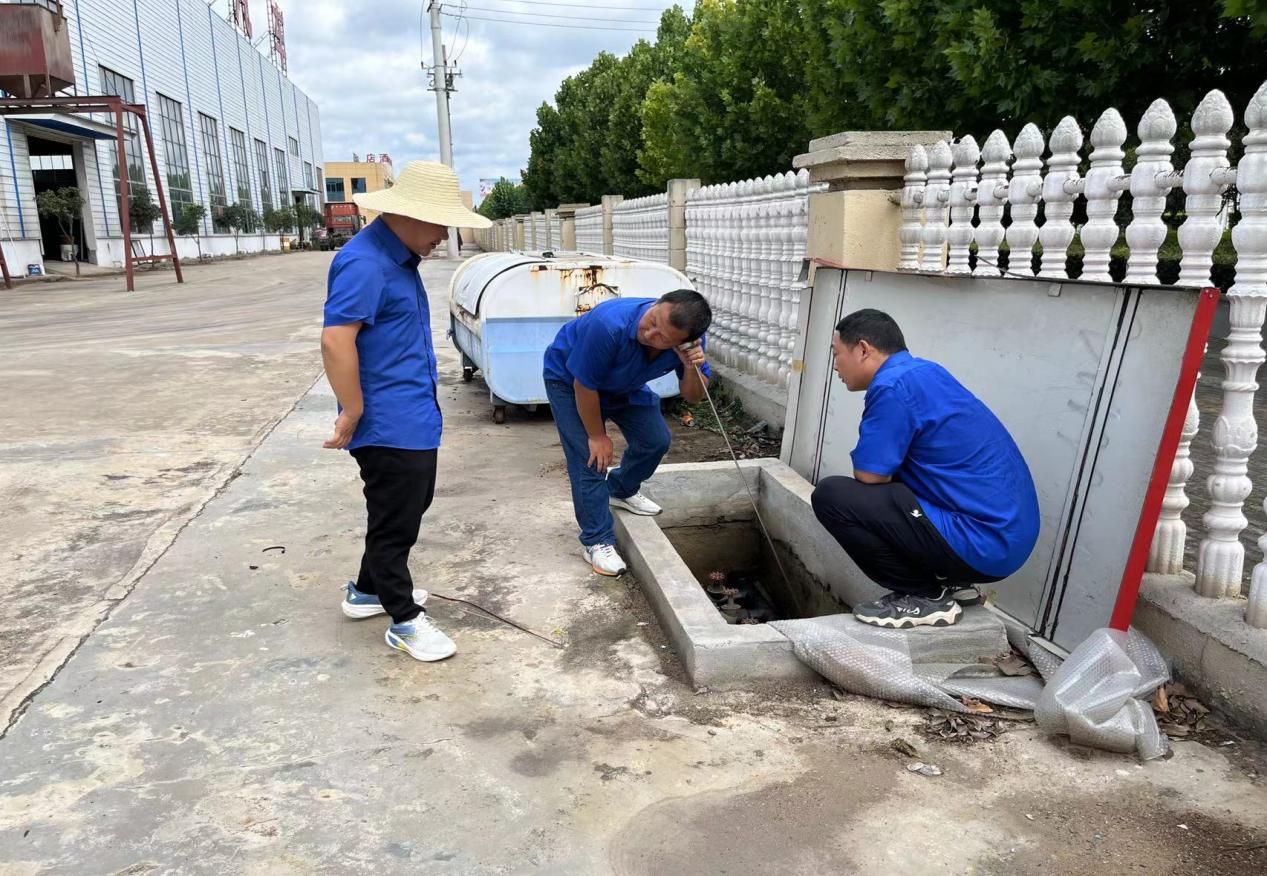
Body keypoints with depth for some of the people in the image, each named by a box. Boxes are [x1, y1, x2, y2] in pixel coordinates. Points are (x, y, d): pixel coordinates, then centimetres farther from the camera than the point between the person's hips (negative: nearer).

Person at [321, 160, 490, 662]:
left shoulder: (399, 257, 12)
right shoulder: (365, 263, -21)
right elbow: (336, 342, -27)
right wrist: (353, 414, -20)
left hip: (414, 417, 10)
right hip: (389, 426, -10)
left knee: (411, 506, 21)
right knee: (395, 520, 2)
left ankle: (369, 590, 38)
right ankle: (405, 620, 17)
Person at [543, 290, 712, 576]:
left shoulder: (688, 340, -27)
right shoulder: (609, 325, -44)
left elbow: (693, 395, -16)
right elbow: (584, 386, -30)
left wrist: (692, 368, -39)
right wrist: (597, 436, -17)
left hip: (624, 385, 5)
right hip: (569, 380, -5)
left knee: (656, 440, 2)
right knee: (591, 457, -14)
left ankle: (620, 490, 31)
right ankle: (596, 541, 1)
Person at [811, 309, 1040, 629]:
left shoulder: (892, 386, -15)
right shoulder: (923, 372, 14)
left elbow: (869, 480, -11)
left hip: (982, 543, -10)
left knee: (831, 495, -13)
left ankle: (924, 597, -4)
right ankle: (950, 581, 17)